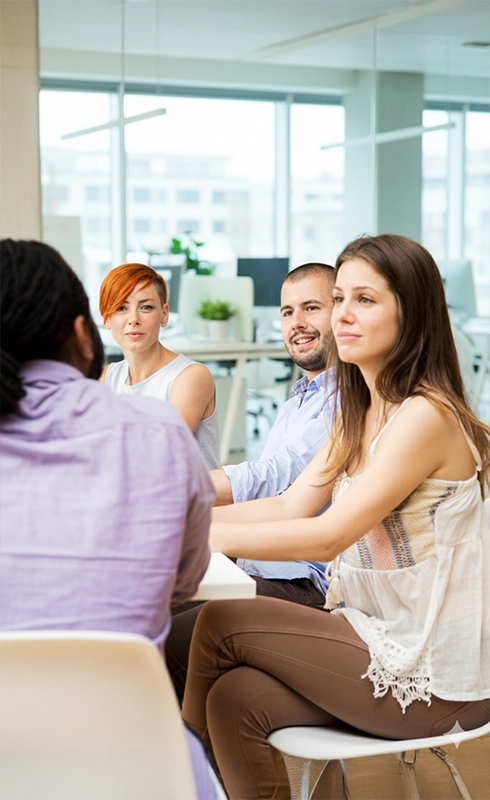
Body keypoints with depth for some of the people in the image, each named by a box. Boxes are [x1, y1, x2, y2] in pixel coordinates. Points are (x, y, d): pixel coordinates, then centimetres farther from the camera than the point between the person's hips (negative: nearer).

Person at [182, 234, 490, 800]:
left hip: (435, 675, -8)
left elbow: (327, 536, -25)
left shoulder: (425, 416, -19)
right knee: (236, 699, -12)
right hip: (384, 636, 8)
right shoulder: (360, 413, 11)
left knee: (222, 623, -9)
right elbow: (290, 506, 5)